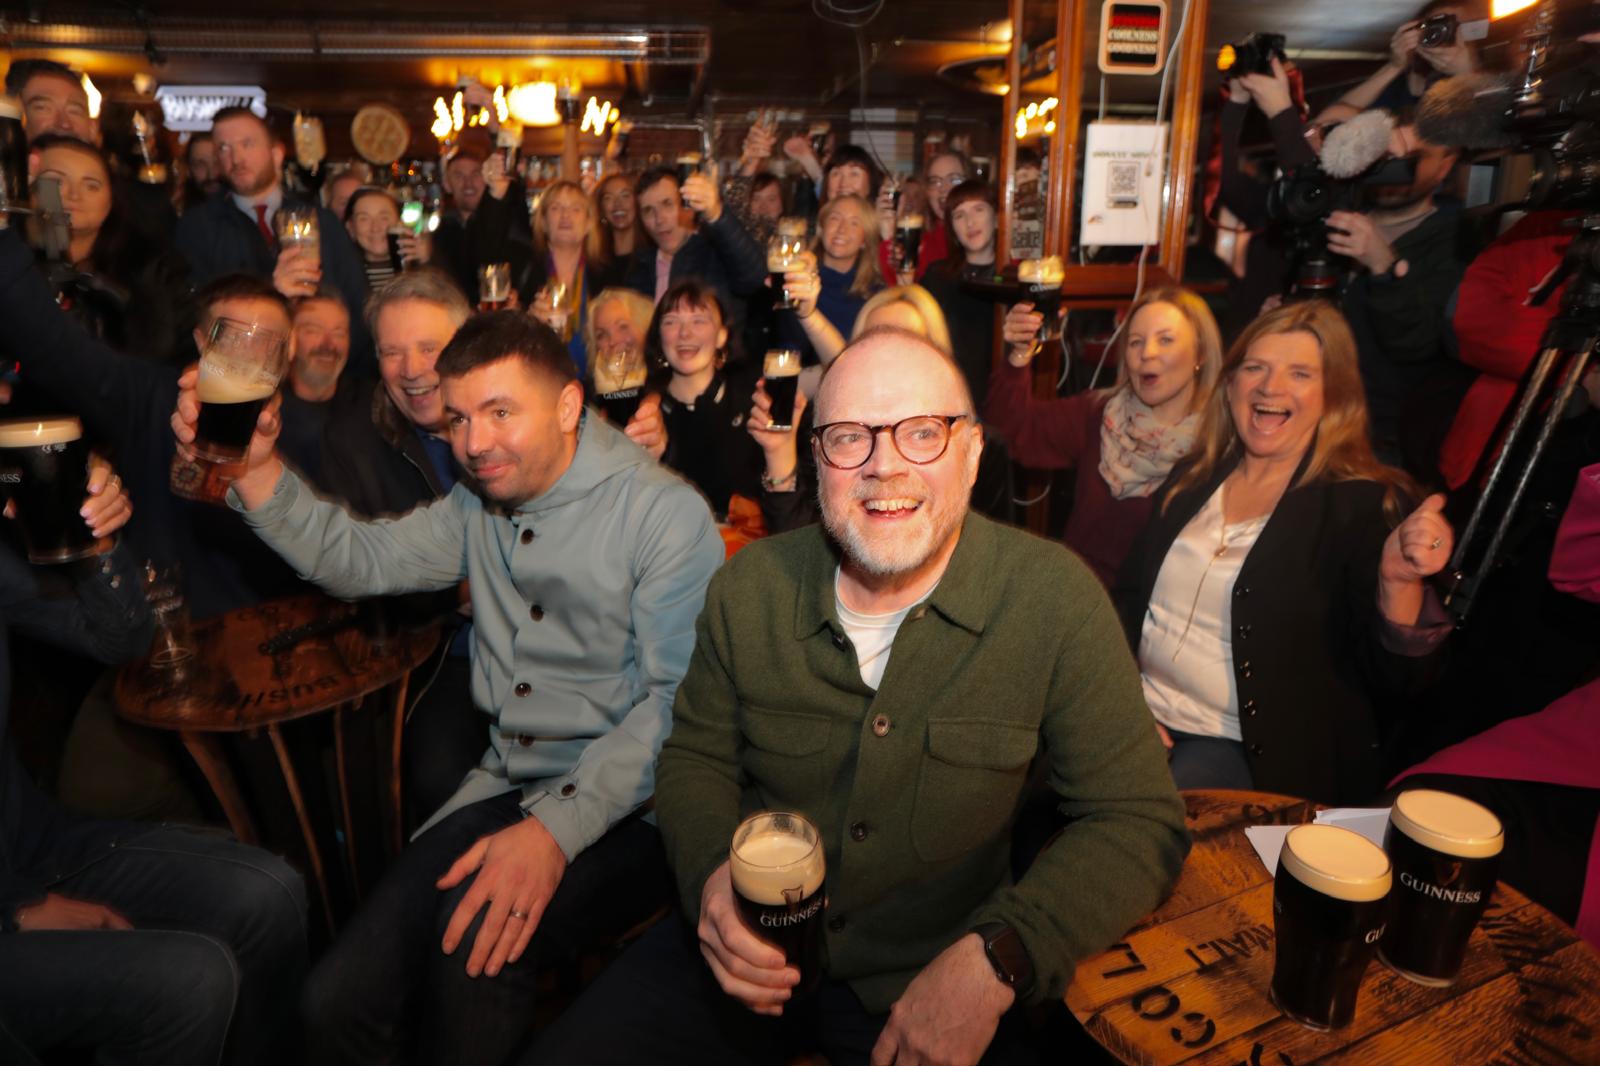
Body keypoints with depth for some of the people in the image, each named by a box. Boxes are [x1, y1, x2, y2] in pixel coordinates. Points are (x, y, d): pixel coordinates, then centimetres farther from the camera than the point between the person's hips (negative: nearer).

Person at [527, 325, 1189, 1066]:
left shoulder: (1055, 599, -16)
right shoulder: (750, 587, -8)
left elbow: (1138, 822, -12)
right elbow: (695, 757, 4)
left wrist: (995, 960, -25)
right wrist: (710, 873, -17)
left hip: (936, 976, 0)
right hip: (752, 953, 1)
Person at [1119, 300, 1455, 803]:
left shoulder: (1363, 503, -5)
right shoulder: (1192, 480, 9)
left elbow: (1391, 675, -10)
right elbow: (1129, 600, 13)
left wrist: (1398, 580, -29)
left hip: (1261, 755, -4)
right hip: (1141, 721, 5)